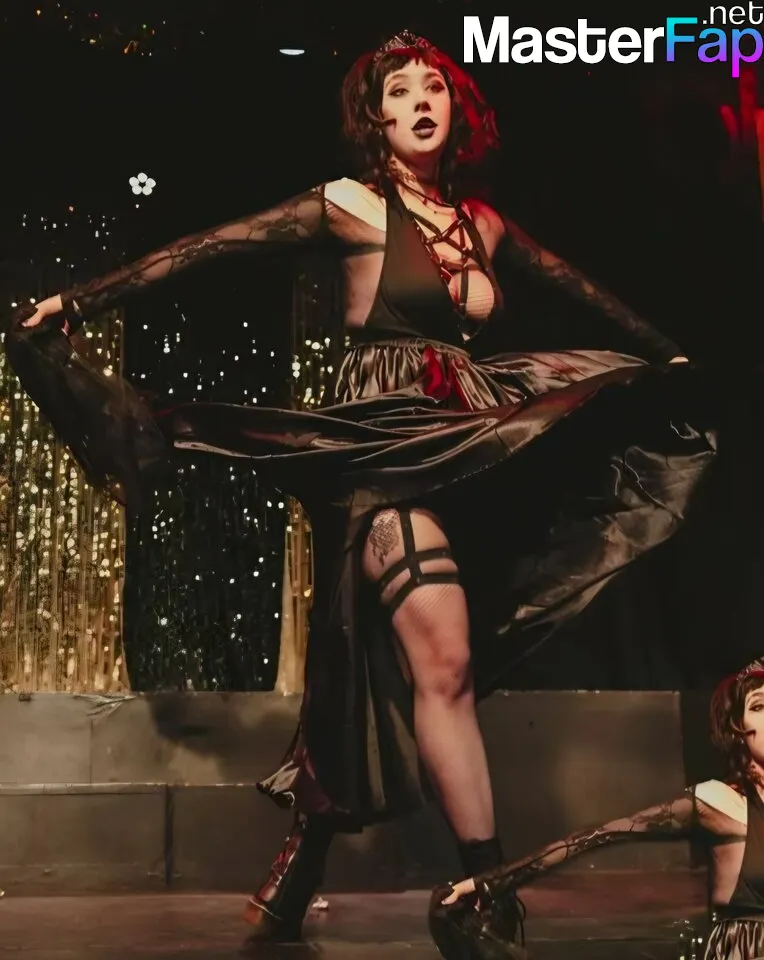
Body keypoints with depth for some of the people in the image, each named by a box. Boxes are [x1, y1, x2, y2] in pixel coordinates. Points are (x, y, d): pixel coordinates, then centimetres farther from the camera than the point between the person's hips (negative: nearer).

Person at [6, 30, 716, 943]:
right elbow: (209, 246, -4)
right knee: (444, 663, -15)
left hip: (468, 454, 6)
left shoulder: (483, 222, 16)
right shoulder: (353, 206, 1)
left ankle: (299, 868, 20)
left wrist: (667, 353, 38)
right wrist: (82, 297, -8)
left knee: (384, 673, 7)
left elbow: (581, 287, 28)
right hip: (388, 448, -5)